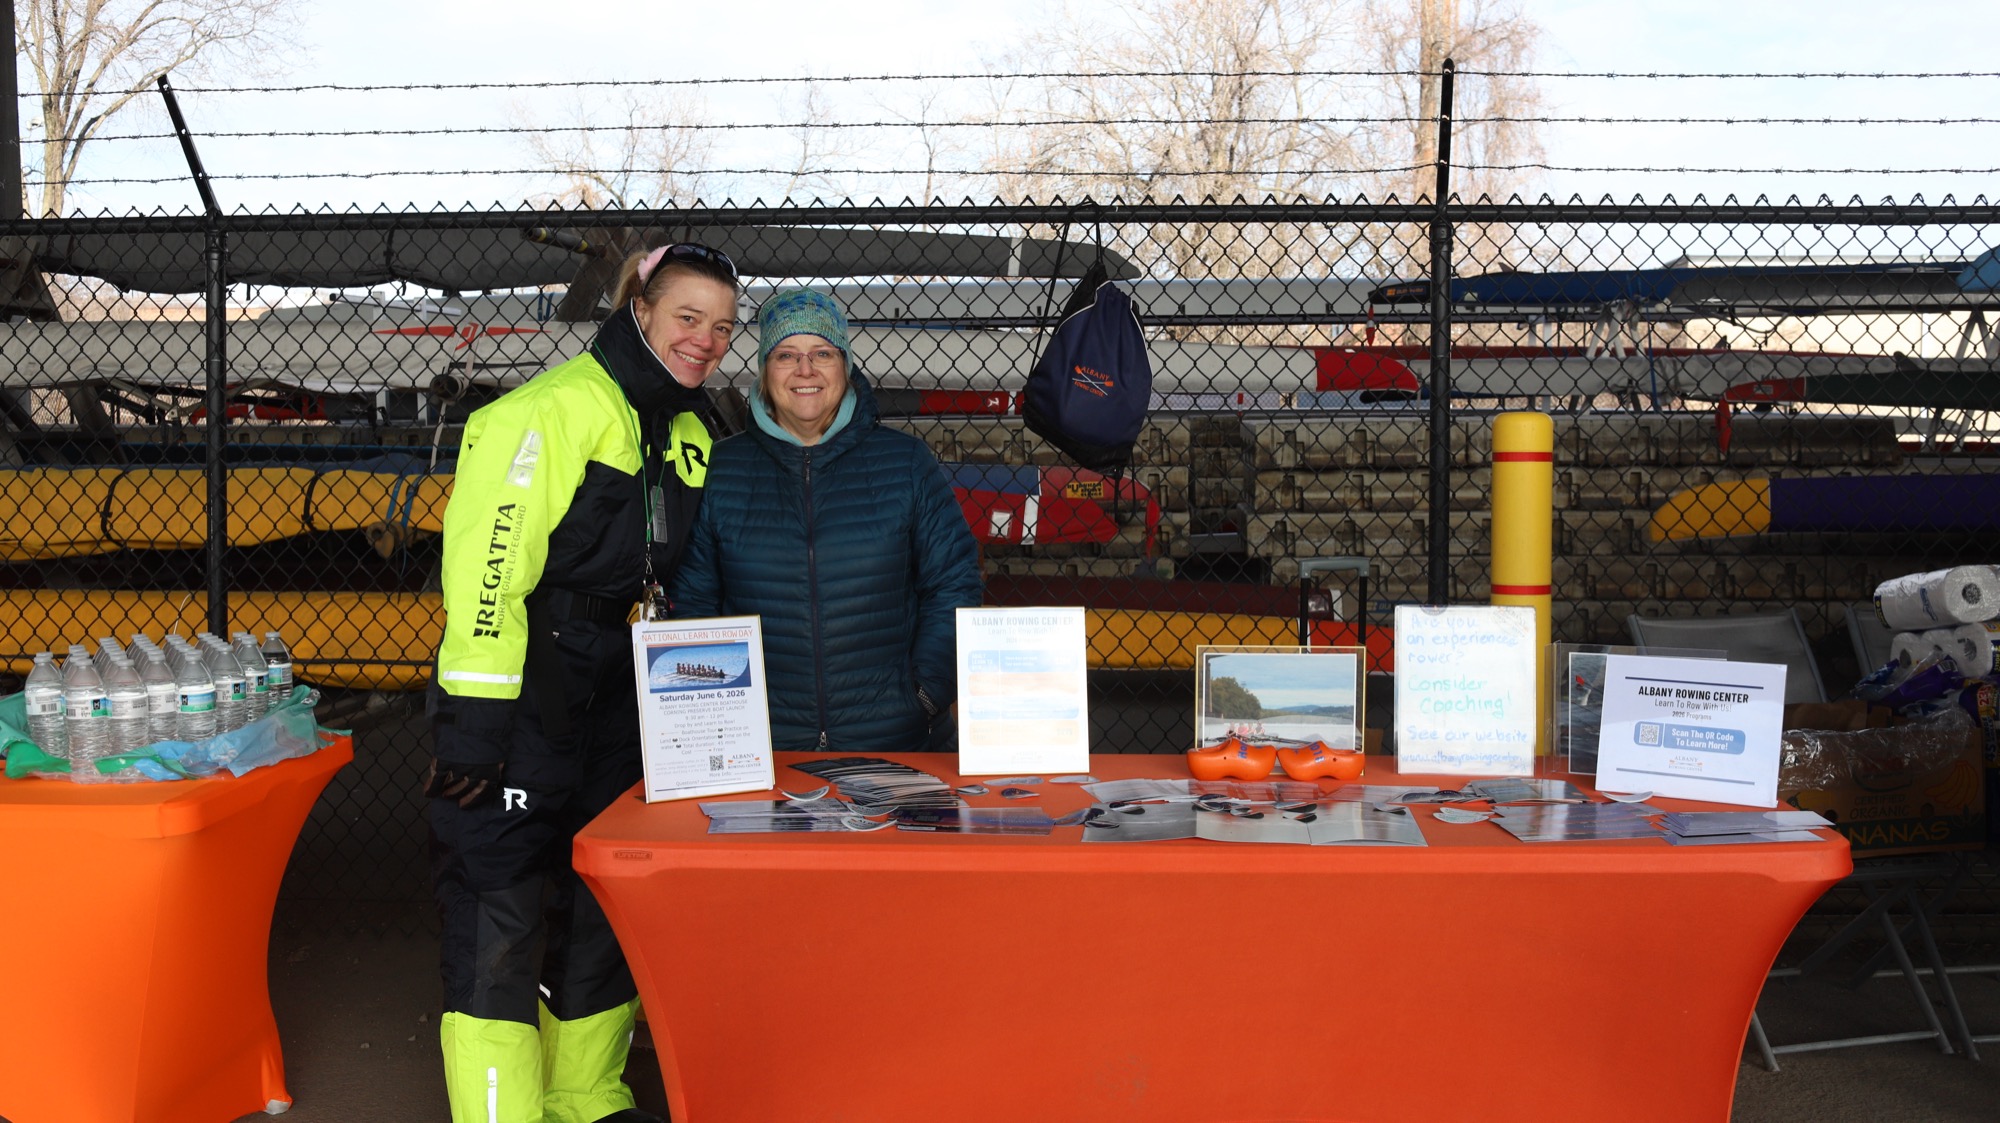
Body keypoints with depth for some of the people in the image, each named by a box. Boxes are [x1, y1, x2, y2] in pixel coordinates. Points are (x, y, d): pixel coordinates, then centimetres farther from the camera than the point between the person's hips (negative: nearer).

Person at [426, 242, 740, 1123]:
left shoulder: (693, 427, 11)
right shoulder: (552, 410, -14)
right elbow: (485, 561, -19)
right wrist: (475, 713, -23)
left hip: (615, 681, 8)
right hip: (522, 681, -8)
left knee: (605, 892, 15)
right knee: (497, 905, -6)